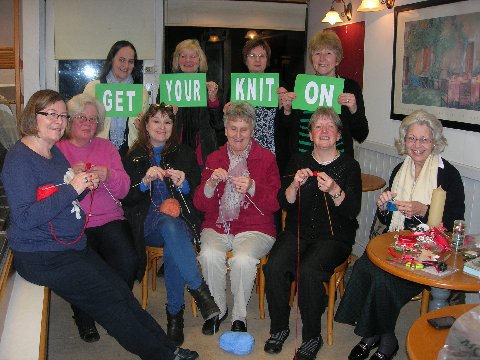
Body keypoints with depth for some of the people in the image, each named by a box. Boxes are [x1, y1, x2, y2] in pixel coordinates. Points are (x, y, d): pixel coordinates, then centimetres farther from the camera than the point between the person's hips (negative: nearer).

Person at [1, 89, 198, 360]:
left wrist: (86, 185, -2)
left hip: (73, 244, 8)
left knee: (121, 290, 4)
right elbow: (24, 218, -23)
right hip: (42, 256, -8)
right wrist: (72, 189, -25)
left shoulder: (55, 152, 11)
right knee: (110, 298, -7)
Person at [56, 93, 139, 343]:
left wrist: (109, 176, -13)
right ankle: (84, 319, 2)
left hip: (109, 220, 2)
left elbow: (123, 190, 9)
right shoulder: (56, 149, 11)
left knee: (127, 261, -24)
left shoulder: (107, 147, 17)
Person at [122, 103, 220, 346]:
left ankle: (175, 314, -27)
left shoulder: (184, 154, 19)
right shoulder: (134, 157, 16)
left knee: (172, 248, -36)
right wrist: (145, 181, -12)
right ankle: (199, 290, -37)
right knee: (171, 225, -38)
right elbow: (126, 198, 6)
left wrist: (183, 184, -11)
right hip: (147, 222, -1)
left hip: (181, 220, 1)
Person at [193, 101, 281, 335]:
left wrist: (252, 188, -19)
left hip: (255, 228, -2)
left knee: (243, 259, -32)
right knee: (210, 255, -29)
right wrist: (211, 184, -12)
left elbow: (275, 203, -2)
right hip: (217, 226, 2)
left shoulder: (266, 158, 5)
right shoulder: (214, 159, 13)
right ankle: (218, 309, -3)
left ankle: (239, 316, -5)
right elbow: (200, 204, 8)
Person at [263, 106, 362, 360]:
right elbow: (285, 203, 4)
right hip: (298, 231, 3)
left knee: (307, 271, -30)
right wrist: (295, 184, -15)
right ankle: (279, 328, -1)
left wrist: (335, 190, -24)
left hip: (334, 236, -3)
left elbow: (352, 211, -7)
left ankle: (313, 337, -8)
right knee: (274, 267, -24)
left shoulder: (349, 166, 3)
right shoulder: (298, 161, 11)